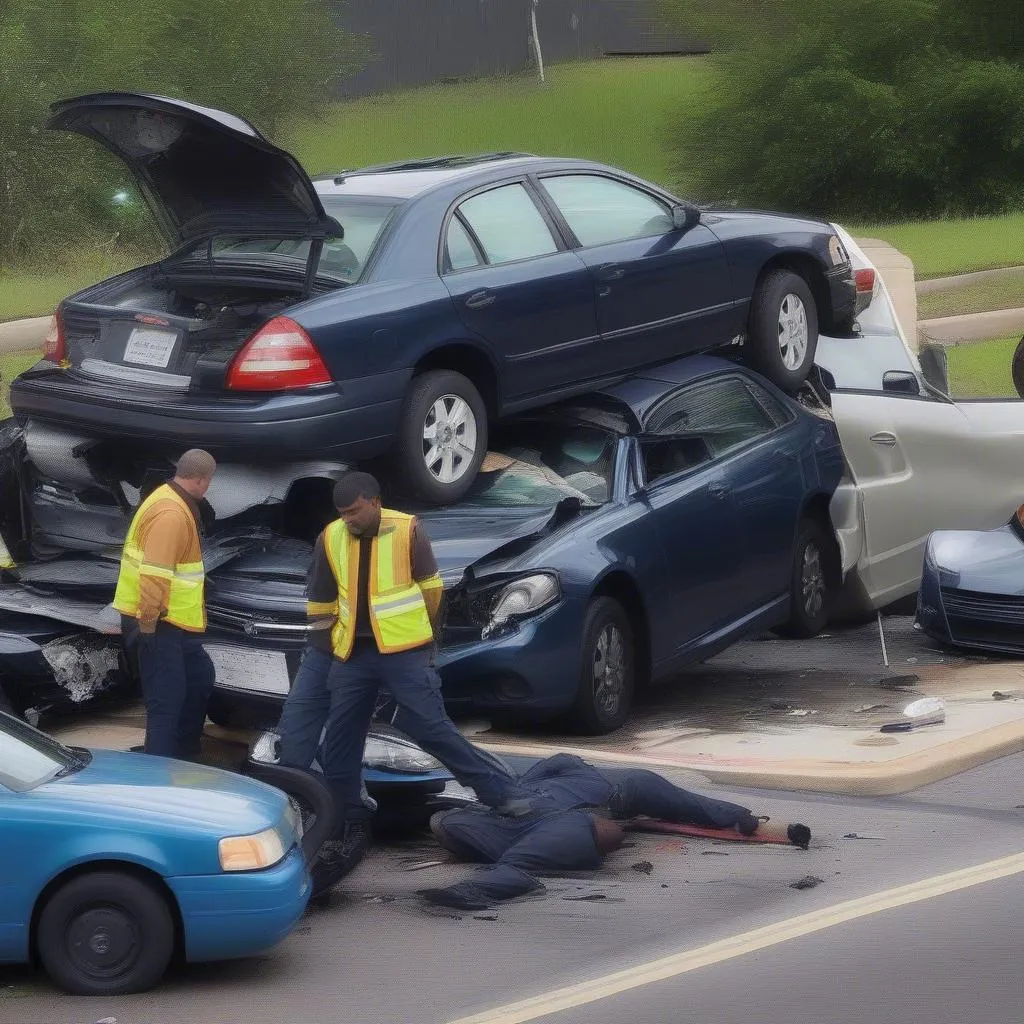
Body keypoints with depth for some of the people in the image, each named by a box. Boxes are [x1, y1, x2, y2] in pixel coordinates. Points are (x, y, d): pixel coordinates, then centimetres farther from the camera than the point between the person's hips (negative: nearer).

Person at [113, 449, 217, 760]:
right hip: (159, 623, -11)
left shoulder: (176, 503, 11)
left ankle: (184, 755, 32)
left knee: (200, 678, 21)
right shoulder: (171, 514, -23)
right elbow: (154, 575, -29)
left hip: (175, 621, 11)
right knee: (167, 699, -8)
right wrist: (147, 624, -26)